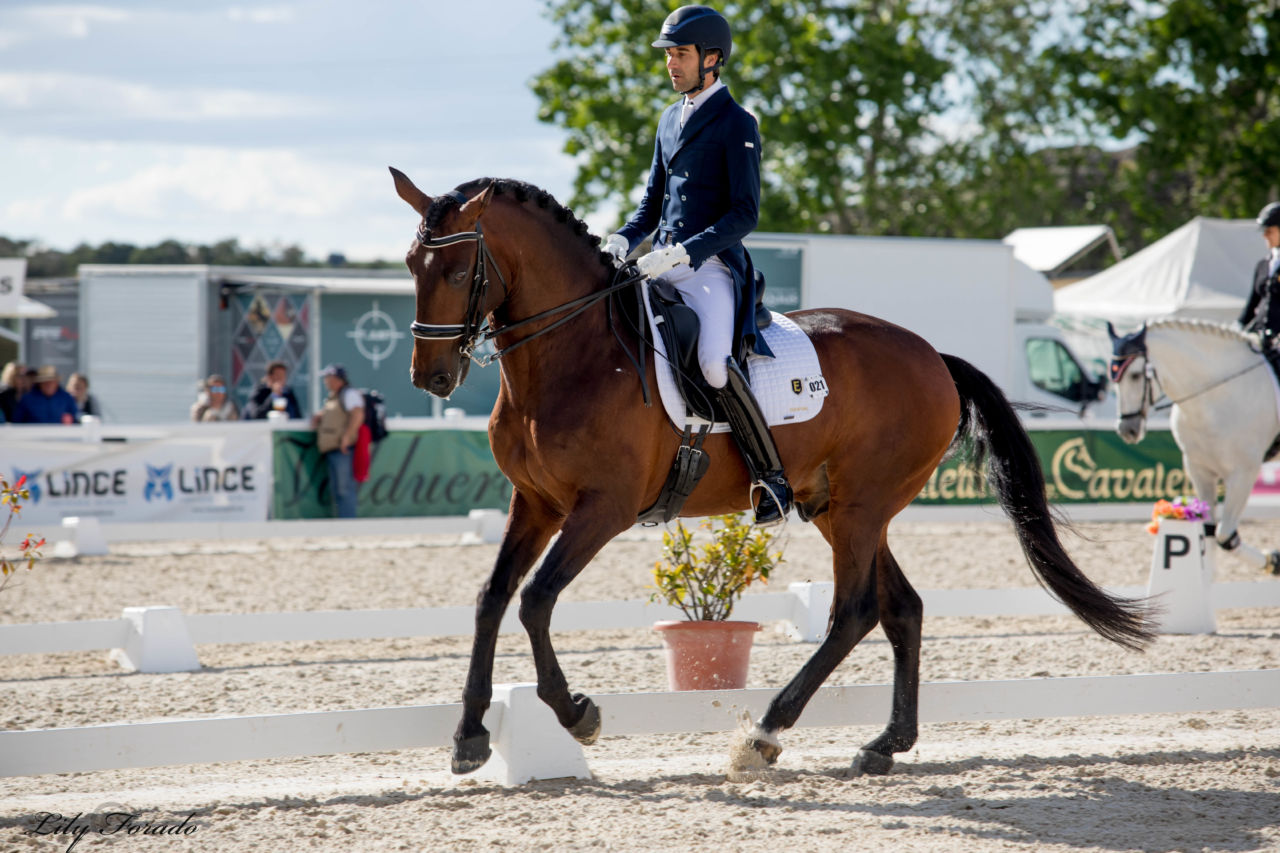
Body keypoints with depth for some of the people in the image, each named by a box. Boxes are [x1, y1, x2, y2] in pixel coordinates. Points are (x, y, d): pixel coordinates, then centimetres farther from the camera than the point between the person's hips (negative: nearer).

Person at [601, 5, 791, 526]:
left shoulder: (737, 125, -6)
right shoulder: (671, 120, 18)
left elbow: (744, 214, -12)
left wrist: (684, 252, -22)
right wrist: (624, 241, 4)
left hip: (713, 268, -8)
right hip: (665, 266, 8)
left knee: (714, 362, -31)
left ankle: (771, 477, -21)